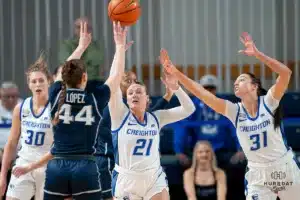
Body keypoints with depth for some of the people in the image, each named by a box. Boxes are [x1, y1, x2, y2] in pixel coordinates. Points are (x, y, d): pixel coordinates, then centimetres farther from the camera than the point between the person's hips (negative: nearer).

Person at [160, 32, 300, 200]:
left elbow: (286, 73, -24)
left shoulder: (268, 102, -9)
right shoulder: (235, 111, -1)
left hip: (286, 169, -2)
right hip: (258, 176, 2)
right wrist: (175, 72, -15)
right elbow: (201, 93, -8)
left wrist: (257, 54, -30)